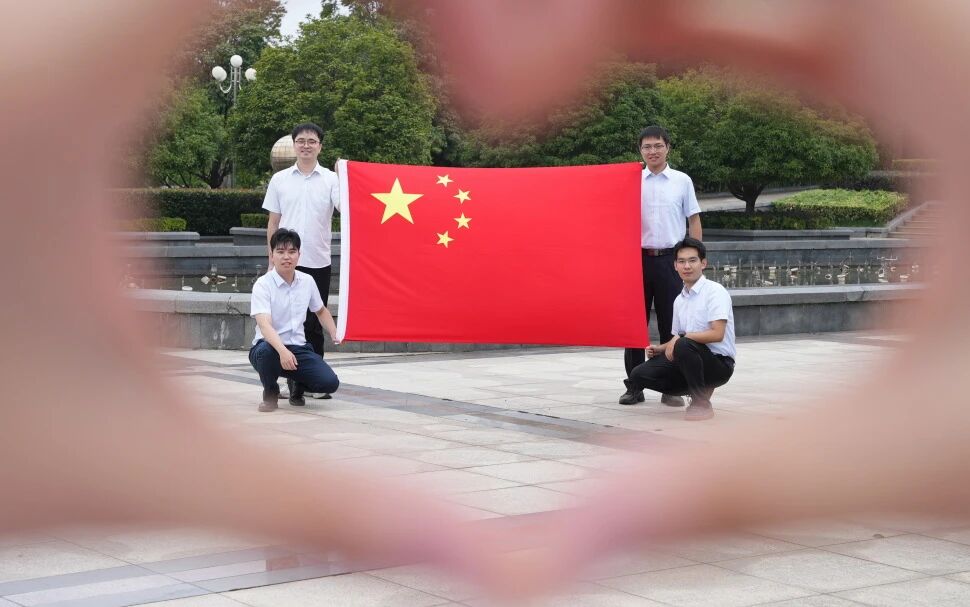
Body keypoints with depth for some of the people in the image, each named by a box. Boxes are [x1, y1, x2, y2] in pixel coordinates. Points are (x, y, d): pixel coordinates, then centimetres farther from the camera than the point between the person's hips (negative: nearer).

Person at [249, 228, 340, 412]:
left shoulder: (307, 281, 4)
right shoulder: (263, 285, -12)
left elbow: (321, 311, 25)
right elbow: (264, 325, -26)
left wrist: (335, 334, 8)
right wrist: (283, 351, -43)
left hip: (298, 348, 4)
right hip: (271, 346, -4)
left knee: (330, 383, -19)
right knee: (265, 351, -41)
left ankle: (297, 387, 17)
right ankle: (270, 392, -7)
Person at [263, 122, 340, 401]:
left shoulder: (331, 180, 2)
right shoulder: (279, 180, 7)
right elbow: (273, 223, 10)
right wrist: (272, 260, 6)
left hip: (318, 262, -1)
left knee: (314, 324, 5)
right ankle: (291, 379, 10)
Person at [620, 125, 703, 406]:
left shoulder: (682, 181, 5)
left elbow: (694, 220, 7)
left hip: (670, 259, -1)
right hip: (639, 257, 1)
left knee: (671, 324, 2)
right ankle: (635, 386, 11)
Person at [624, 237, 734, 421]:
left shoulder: (715, 292, -11)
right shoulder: (679, 300, 11)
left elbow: (717, 334, -22)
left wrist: (681, 337, -21)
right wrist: (660, 349, 1)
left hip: (719, 362, -7)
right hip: (691, 358, 7)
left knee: (684, 345, -37)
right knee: (640, 374, -8)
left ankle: (701, 403, -18)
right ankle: (698, 389, 6)